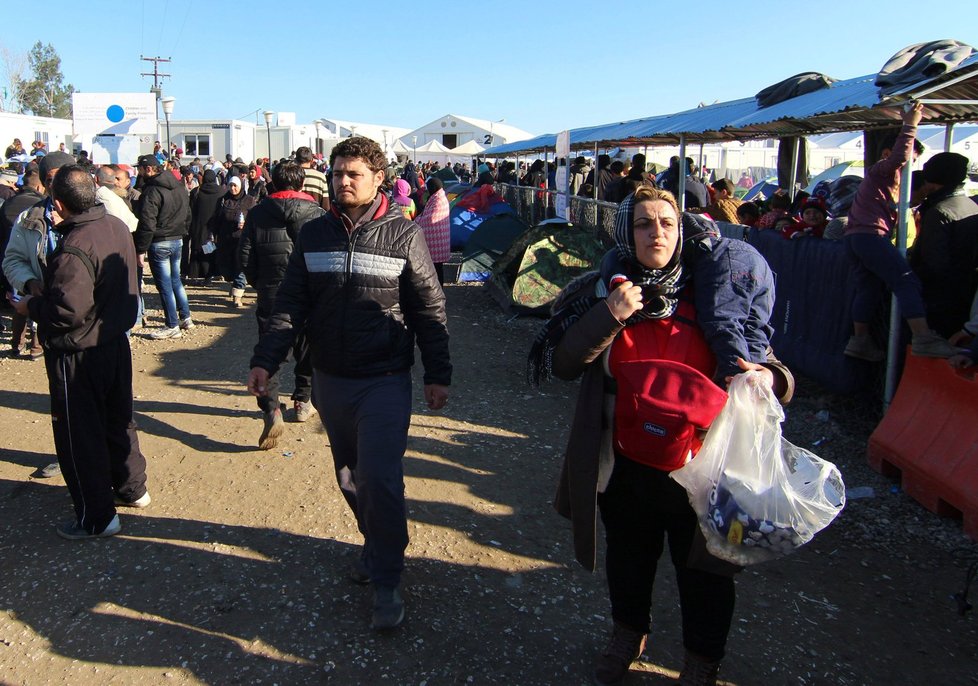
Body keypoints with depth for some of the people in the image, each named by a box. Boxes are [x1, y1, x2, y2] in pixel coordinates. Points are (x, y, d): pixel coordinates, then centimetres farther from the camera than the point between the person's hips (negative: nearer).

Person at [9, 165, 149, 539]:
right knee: (117, 420, 22)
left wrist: (31, 306, -9)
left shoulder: (73, 248, -27)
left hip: (78, 354, -8)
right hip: (116, 342, 8)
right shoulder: (116, 227, -1)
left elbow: (67, 311, -27)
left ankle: (96, 518, 17)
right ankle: (132, 487, 38)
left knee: (79, 434, 6)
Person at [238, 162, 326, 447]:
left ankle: (271, 408, -15)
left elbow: (245, 254, 1)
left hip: (270, 292, 0)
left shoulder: (258, 212, 1)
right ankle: (303, 402, 28)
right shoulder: (315, 212, -4)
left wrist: (257, 282, 14)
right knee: (306, 348, 16)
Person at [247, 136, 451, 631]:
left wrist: (438, 374, -5)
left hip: (384, 381, -4)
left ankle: (386, 581, 8)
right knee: (349, 477, 16)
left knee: (380, 480, -8)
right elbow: (291, 304, 3)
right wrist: (265, 360, -7)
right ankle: (377, 545, 38)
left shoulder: (403, 235, -5)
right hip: (329, 380, 5)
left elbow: (429, 310, -3)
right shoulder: (314, 234, 4)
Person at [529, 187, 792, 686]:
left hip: (700, 467, -1)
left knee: (704, 568, 15)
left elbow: (766, 365, 0)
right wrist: (608, 319, -25)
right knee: (628, 556, 23)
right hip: (625, 465, 2)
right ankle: (629, 632, 52)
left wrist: (770, 378, -24)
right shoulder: (605, 294, -4)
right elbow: (562, 364, -11)